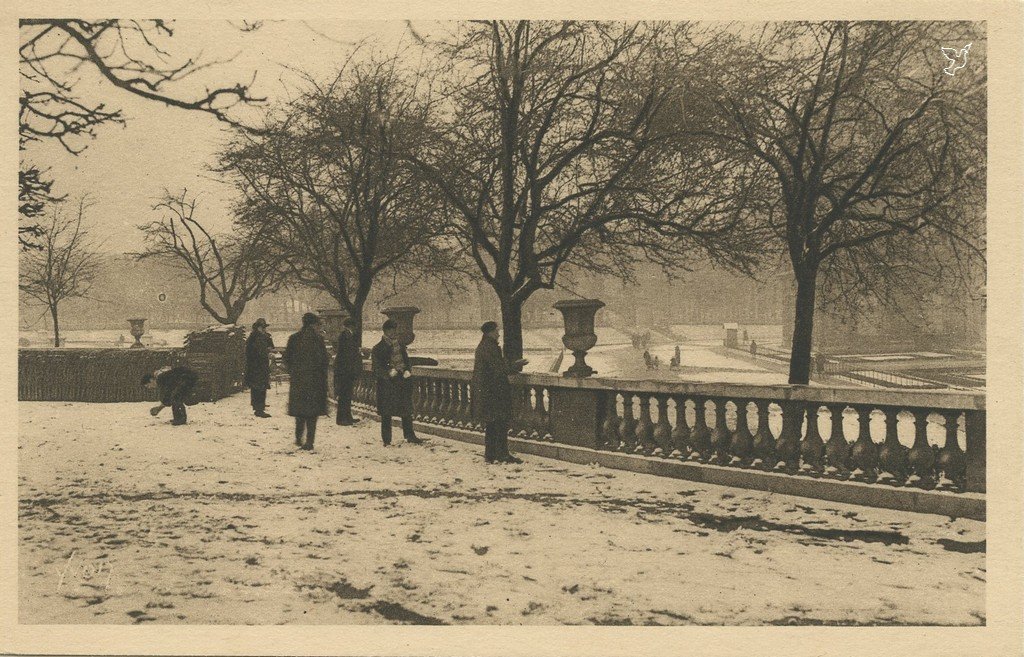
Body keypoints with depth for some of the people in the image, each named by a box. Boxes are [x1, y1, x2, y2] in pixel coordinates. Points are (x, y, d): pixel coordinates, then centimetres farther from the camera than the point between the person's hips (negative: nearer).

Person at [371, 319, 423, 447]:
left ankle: (409, 436, 23)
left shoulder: (400, 346, 12)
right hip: (386, 384, -5)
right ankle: (386, 440, 9)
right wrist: (389, 372, -24)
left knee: (407, 411, 10)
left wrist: (407, 371, -2)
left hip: (402, 382, 5)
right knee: (386, 413, 2)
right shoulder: (378, 348, -6)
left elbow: (406, 361, 18)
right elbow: (377, 367, -9)